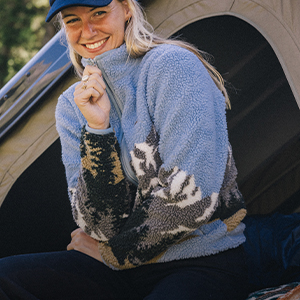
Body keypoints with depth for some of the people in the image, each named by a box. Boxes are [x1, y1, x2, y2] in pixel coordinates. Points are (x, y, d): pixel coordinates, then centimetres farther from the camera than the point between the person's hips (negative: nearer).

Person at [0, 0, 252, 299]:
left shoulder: (173, 66, -12)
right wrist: (96, 127, -16)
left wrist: (115, 252, -4)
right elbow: (105, 225, -5)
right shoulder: (72, 105, 7)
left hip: (204, 263, -6)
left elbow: (191, 196, -19)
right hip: (126, 265, 6)